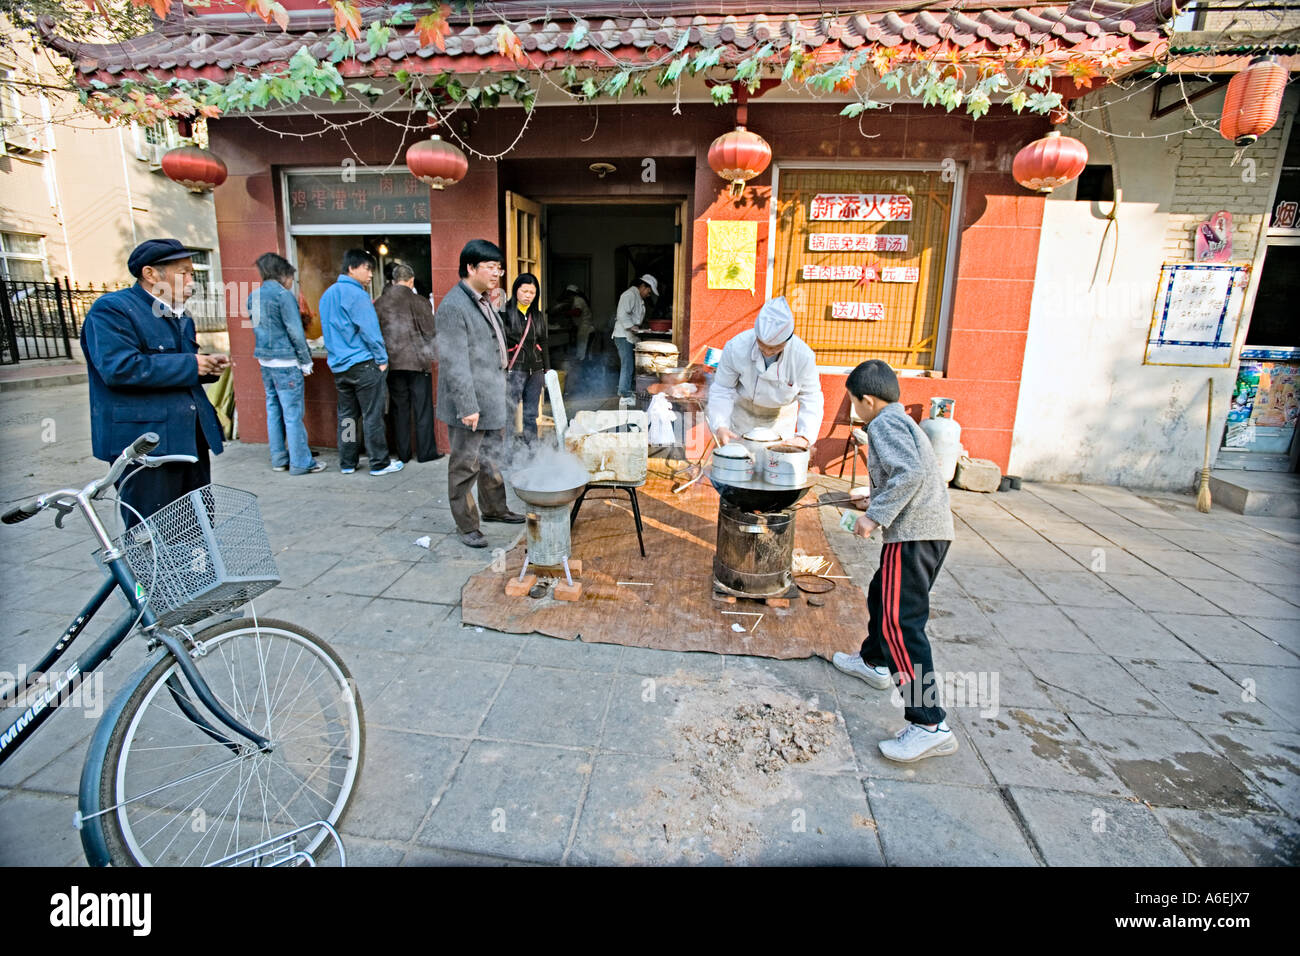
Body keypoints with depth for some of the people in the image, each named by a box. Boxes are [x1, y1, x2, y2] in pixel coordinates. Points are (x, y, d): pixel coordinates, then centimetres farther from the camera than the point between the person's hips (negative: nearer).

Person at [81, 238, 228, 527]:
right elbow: (118, 368, -22)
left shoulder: (180, 316, 18)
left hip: (189, 439, 8)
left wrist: (207, 367, 5)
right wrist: (189, 365, -17)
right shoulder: (111, 309, -8)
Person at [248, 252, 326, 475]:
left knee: (274, 411, 14)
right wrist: (306, 361, -9)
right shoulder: (283, 295, -13)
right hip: (286, 362, -8)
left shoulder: (253, 296, 11)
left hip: (265, 362, 8)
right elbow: (295, 331, -15)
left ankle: (279, 459, 21)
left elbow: (259, 327, 18)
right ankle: (301, 463, 1)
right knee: (293, 414, -4)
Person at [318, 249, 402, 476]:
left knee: (346, 415, 13)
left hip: (338, 366, 8)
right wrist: (382, 359, -7)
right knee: (372, 416, -2)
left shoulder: (327, 294, 15)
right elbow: (370, 330, -14)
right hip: (363, 364, -8)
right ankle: (379, 463, 4)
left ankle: (347, 463, 18)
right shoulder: (357, 294, -12)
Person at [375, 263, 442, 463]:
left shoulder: (379, 303, 2)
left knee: (399, 410, 10)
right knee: (423, 409, 5)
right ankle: (426, 452, 8)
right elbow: (430, 332, -4)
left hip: (393, 363, 3)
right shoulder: (419, 302, -8)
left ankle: (402, 454, 14)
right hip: (418, 362, -3)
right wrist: (432, 355, 13)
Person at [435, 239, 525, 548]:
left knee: (493, 458, 21)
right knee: (466, 465, 3)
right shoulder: (453, 307, -18)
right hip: (469, 405, -9)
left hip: (493, 400, 9)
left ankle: (494, 508, 38)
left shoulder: (484, 301, 13)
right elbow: (455, 363, -22)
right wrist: (467, 407, -25)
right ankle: (466, 526, 15)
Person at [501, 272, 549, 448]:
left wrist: (546, 369, 17)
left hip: (535, 370, 5)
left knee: (531, 413, 10)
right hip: (513, 370, -5)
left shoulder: (538, 315, 14)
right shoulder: (505, 312, -4)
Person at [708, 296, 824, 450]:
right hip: (743, 414, 0)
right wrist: (720, 426, -31)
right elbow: (721, 389, -17)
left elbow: (811, 399, -18)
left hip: (781, 419, 0)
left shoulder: (803, 356, -28)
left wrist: (804, 436, -33)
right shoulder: (736, 347, -30)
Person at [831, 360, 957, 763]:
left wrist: (876, 515, -21)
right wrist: (877, 499, 33)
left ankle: (930, 725, -14)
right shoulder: (903, 421, 22)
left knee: (899, 623, -14)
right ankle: (873, 661, 49)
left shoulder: (884, 424, -9)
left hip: (914, 534, -11)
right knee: (881, 594, 28)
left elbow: (909, 473, -24)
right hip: (933, 529, 11)